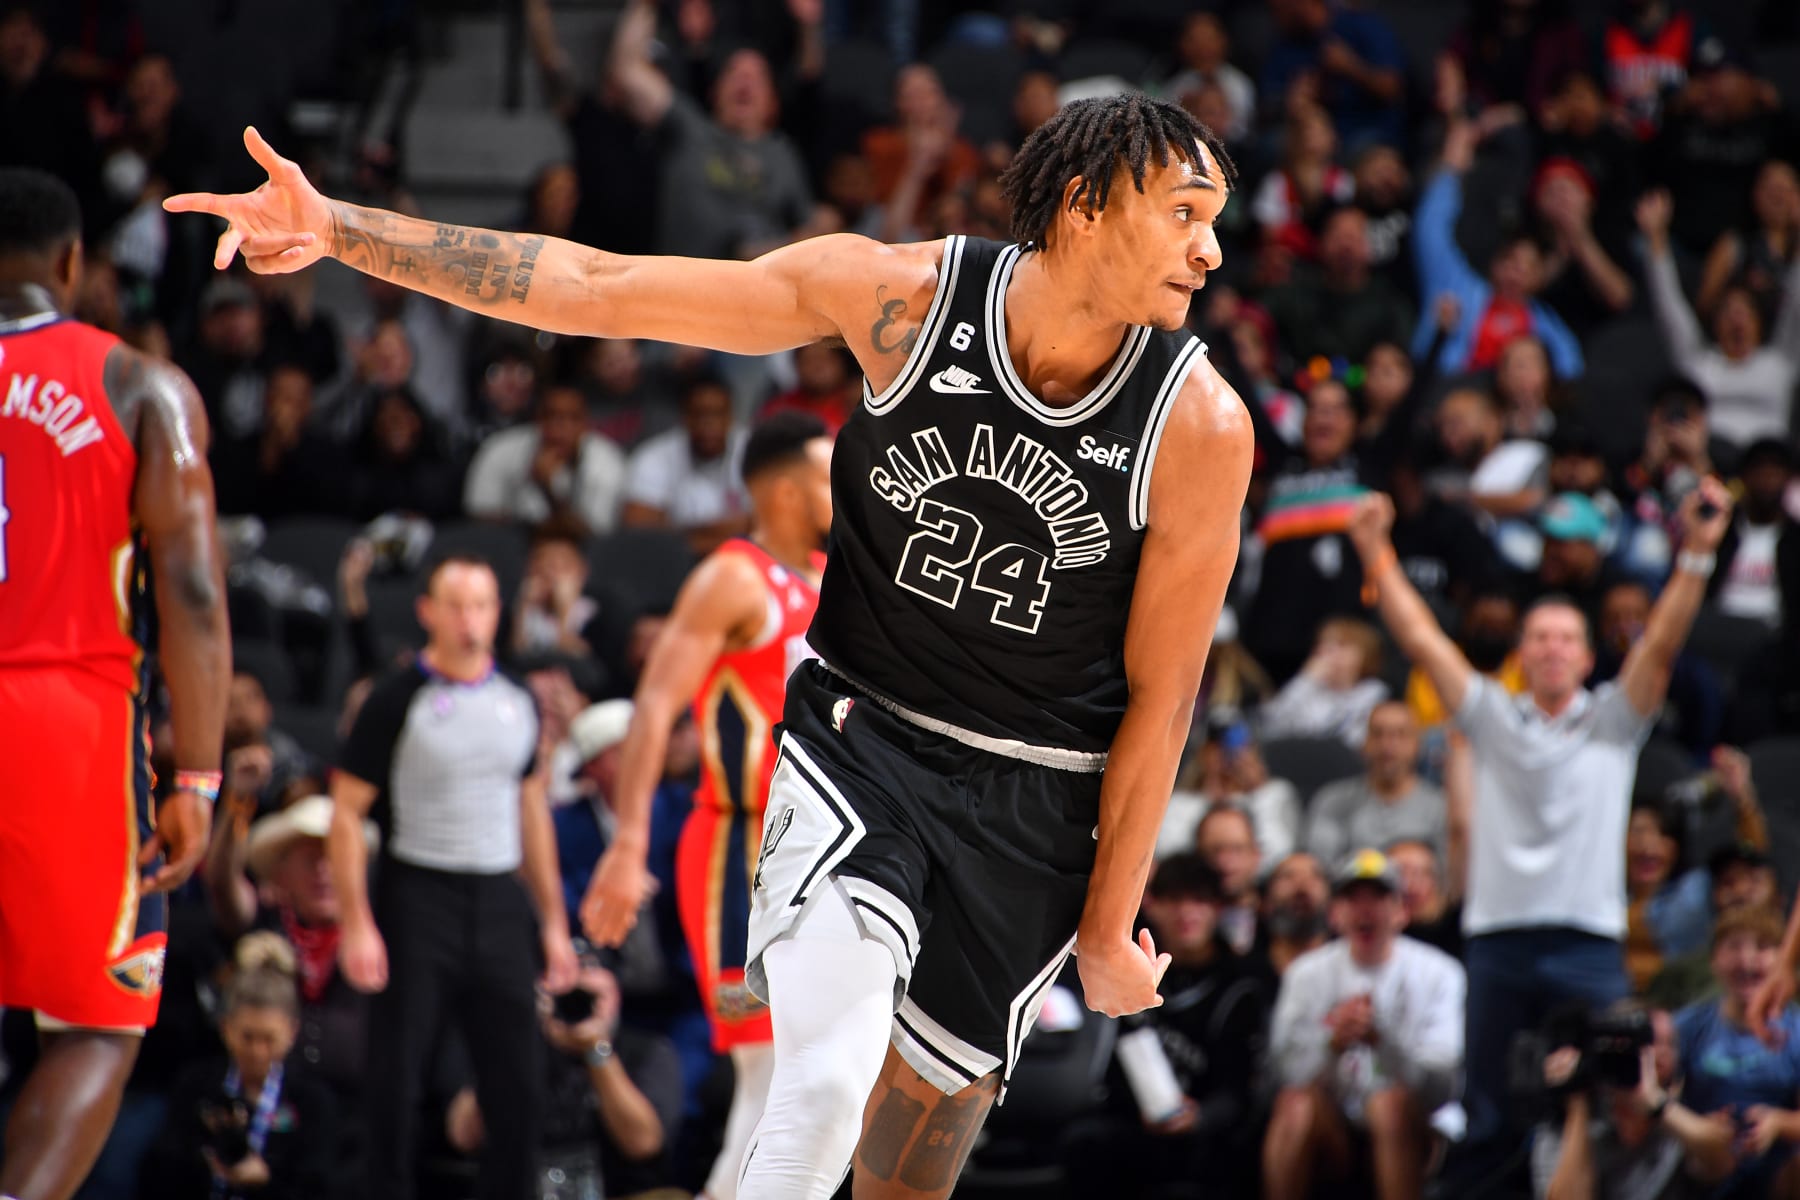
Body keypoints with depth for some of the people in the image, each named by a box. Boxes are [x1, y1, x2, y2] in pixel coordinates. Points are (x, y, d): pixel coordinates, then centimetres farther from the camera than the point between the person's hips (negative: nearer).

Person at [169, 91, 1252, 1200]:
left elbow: (1161, 693, -8)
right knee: (822, 1089, -19)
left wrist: (1110, 926, -3)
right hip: (863, 736, 0)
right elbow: (597, 288, -13)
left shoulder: (1202, 427, -17)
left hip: (1039, 805, 0)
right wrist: (342, 232, -18)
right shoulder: (900, 296, -15)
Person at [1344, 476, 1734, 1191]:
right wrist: (1376, 554, 3)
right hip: (1497, 939, 1)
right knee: (1486, 1123, 3)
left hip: (1588, 945, -1)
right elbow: (1421, 640, 9)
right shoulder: (1493, 719, 14)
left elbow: (1662, 646, -1)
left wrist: (1698, 555, -13)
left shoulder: (1613, 722, 11)